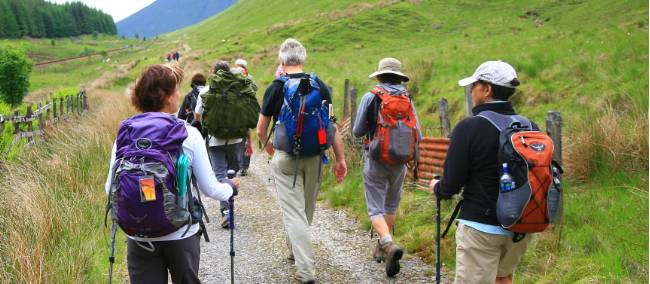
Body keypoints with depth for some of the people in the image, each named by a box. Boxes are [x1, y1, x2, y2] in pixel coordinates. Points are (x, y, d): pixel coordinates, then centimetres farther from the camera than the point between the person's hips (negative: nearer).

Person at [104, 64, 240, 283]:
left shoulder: (124, 134, -2)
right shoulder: (188, 134, -9)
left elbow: (110, 189, 2)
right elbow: (210, 189, -5)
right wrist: (231, 187, 16)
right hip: (181, 234, -2)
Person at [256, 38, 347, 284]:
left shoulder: (275, 88, -6)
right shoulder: (321, 86, 0)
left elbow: (260, 130, 0)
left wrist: (268, 147, 20)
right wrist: (340, 158, 1)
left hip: (286, 157, -3)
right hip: (315, 156, 4)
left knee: (294, 212, -1)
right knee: (307, 209, 20)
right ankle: (295, 249, 41)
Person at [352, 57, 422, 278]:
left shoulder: (370, 97, -6)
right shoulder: (408, 100, 2)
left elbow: (357, 132, -2)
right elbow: (418, 137, 1)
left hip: (376, 160, -3)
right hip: (400, 161, 3)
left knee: (376, 209, -2)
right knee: (391, 205, 20)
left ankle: (389, 244, -25)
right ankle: (382, 247, 30)